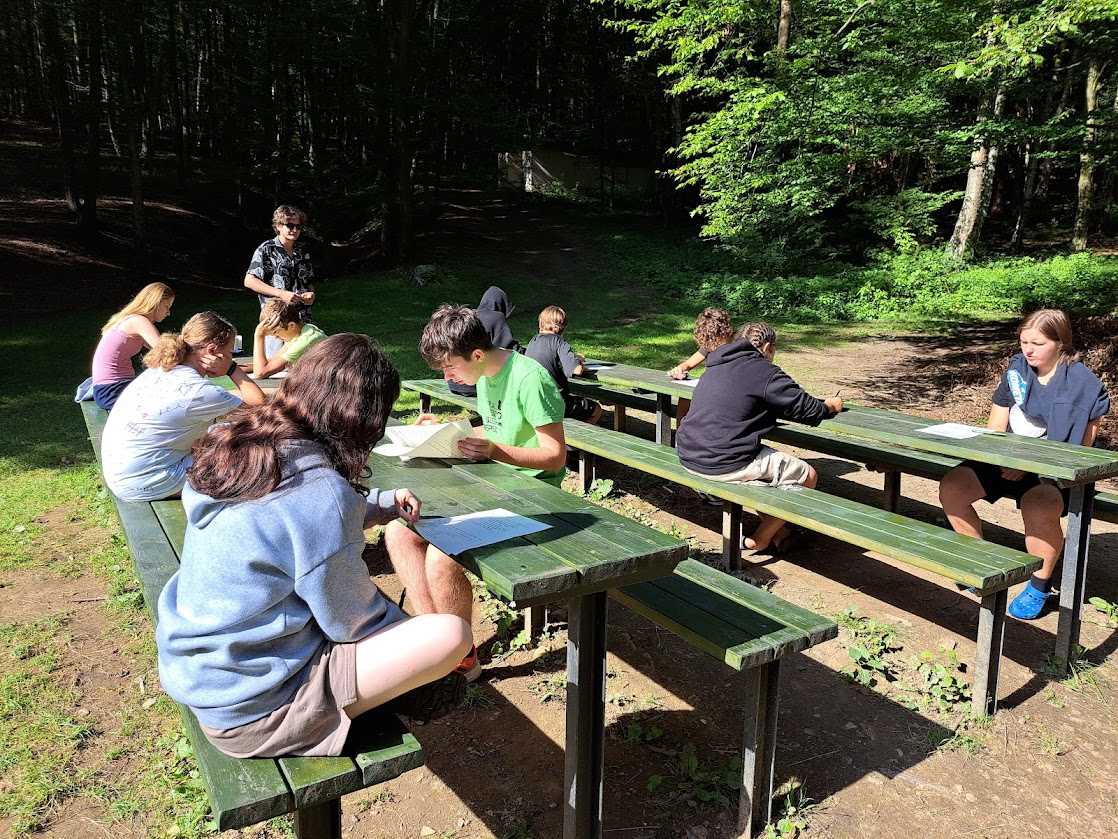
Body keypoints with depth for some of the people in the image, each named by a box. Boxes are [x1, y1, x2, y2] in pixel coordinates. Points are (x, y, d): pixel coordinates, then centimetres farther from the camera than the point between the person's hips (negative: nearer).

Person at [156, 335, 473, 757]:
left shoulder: (231, 445, -4)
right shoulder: (321, 492, -28)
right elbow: (352, 621, -14)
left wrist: (384, 503, 16)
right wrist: (407, 626, 6)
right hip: (249, 709, -9)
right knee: (453, 633, -9)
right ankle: (399, 696, 18)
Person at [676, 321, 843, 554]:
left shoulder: (715, 368, 18)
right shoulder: (764, 371, -7)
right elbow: (808, 409, -4)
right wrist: (830, 406, 20)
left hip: (689, 457, 9)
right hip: (725, 463, -9)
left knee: (764, 456, 34)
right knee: (808, 475, 7)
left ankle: (776, 530, 31)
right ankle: (760, 539, 18)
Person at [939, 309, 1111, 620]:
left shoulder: (1083, 384, -7)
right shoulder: (1016, 373, 6)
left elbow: (1079, 449, -9)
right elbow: (994, 429, 8)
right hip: (1010, 462, 5)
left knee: (1038, 506, -38)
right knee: (952, 486, -19)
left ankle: (1040, 586, -10)